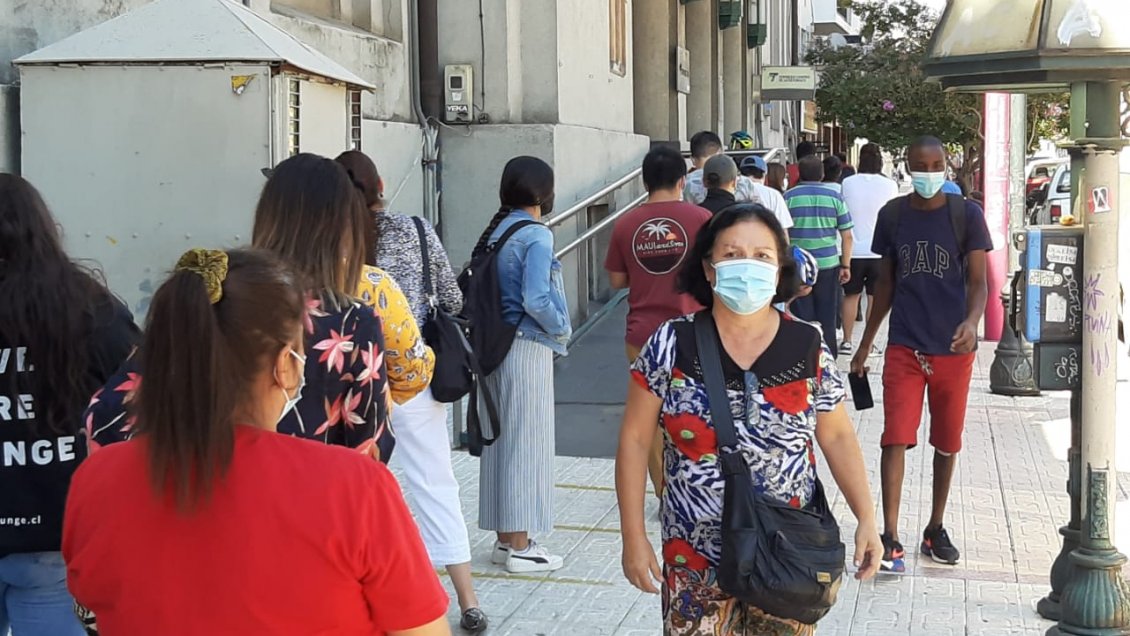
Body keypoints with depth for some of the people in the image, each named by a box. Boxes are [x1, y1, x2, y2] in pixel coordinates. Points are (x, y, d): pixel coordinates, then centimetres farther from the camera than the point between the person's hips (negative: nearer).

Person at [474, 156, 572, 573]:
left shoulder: (495, 231, 8)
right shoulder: (536, 236, -14)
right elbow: (536, 300, -23)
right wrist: (562, 329, -5)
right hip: (528, 348, -8)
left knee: (502, 440, 14)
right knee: (527, 443, 0)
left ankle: (505, 538, 23)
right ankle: (520, 547, 7)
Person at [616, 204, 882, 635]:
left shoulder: (808, 347, -1)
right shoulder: (671, 345, -6)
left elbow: (837, 436, 9)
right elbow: (635, 440, -2)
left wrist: (866, 518, 1)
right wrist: (634, 537, -5)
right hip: (695, 562, -1)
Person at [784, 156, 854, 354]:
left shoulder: (789, 197, -2)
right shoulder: (834, 197, 2)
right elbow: (847, 236, 2)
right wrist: (846, 266, 8)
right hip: (828, 264, 1)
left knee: (802, 318, 5)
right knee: (827, 319, 10)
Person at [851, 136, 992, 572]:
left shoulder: (967, 214, -3)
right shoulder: (892, 215, 4)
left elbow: (978, 281, -5)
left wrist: (972, 322, -25)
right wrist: (865, 343, 13)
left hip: (953, 348, 0)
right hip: (904, 345, 1)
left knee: (947, 443, 11)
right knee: (896, 439, -8)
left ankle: (936, 530, 26)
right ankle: (890, 538, -6)